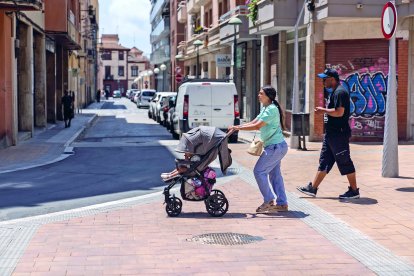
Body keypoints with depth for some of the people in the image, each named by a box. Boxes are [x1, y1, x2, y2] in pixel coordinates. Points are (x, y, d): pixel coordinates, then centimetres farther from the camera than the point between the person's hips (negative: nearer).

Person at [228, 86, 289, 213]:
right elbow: (253, 122, 14)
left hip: (276, 146, -10)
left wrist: (237, 127, -17)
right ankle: (282, 203, 14)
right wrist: (236, 127, 2)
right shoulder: (265, 109, 16)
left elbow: (257, 126, -21)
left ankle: (269, 201, -3)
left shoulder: (272, 109, -16)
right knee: (274, 174, 11)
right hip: (276, 146, 10)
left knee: (259, 171, -8)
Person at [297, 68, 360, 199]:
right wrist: (324, 111, 9)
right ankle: (312, 188, 16)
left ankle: (354, 191, 6)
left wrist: (323, 110, -13)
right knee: (324, 161, 12)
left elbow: (339, 112, -25)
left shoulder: (340, 92, -16)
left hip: (339, 134, -11)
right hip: (331, 133, 11)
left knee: (345, 162, -3)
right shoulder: (334, 92, 17)